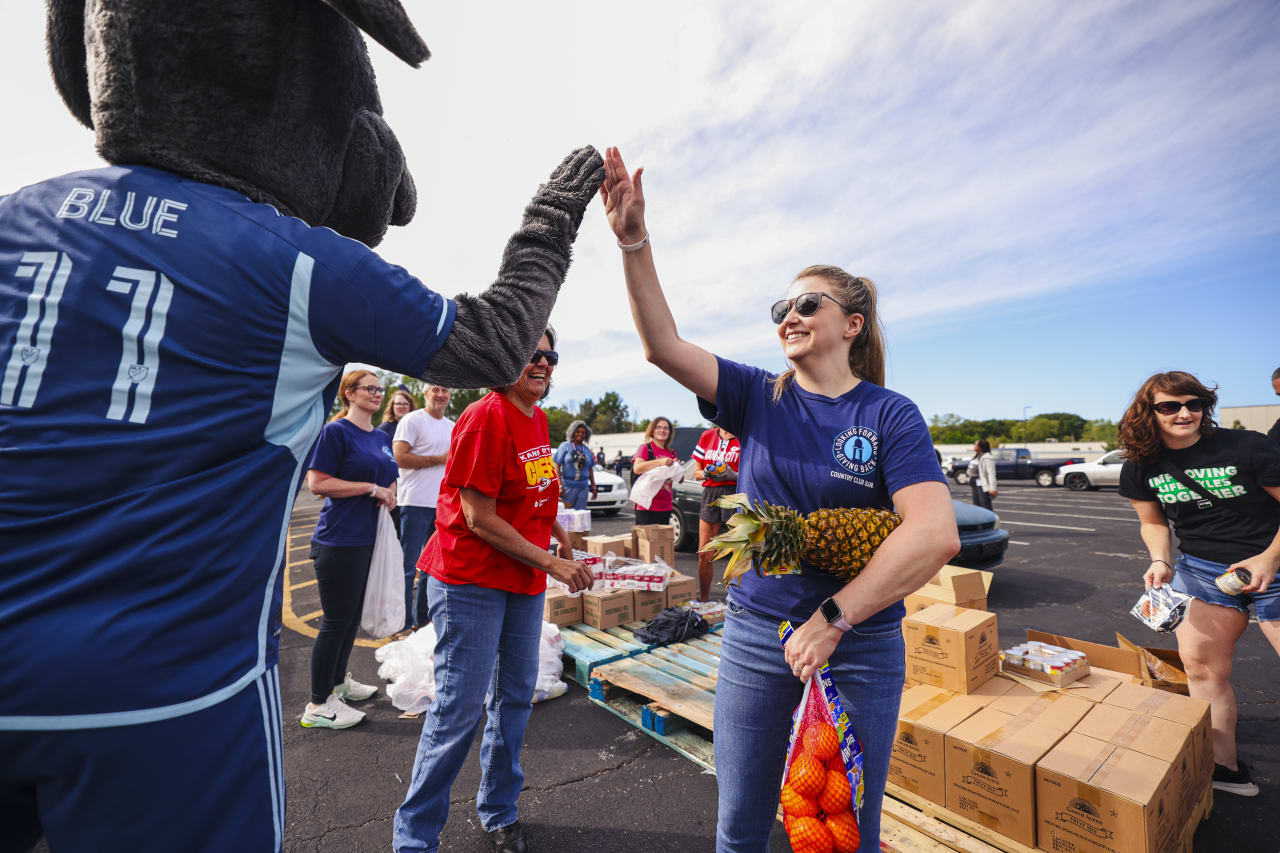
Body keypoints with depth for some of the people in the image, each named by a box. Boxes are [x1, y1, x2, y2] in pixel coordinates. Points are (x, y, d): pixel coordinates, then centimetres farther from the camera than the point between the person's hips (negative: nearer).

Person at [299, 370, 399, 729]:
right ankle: (318, 705, 16)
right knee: (336, 620, 1)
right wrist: (371, 488, -19)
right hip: (339, 540, -8)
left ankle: (338, 680, 37)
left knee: (353, 615, 19)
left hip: (371, 538, 8)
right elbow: (317, 483, -17)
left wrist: (389, 493, 0)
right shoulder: (335, 431, -11)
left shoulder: (381, 437, 12)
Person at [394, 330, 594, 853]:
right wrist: (552, 564, -18)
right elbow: (479, 518, -21)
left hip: (524, 578, 8)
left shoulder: (537, 419, 6)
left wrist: (561, 536, 11)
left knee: (516, 694, 18)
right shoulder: (486, 418, -19)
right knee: (461, 706, 2)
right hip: (472, 579, -8)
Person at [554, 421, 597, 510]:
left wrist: (593, 486, 15)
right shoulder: (565, 446, 2)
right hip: (568, 485, -4)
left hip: (583, 486, 4)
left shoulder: (587, 450, 15)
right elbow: (557, 466, -3)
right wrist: (560, 485, -11)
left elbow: (590, 469, 20)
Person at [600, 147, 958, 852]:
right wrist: (633, 241, -20)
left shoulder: (890, 415, -7)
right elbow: (663, 345, -11)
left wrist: (834, 617, -21)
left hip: (860, 641, -1)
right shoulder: (758, 398, -1)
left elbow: (936, 534, -19)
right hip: (755, 632, 2)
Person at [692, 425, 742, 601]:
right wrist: (707, 473, -7)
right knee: (704, 554, 6)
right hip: (710, 494, 4)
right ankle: (703, 599, 20)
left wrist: (733, 475, -20)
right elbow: (696, 473, 15)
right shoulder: (707, 436, 14)